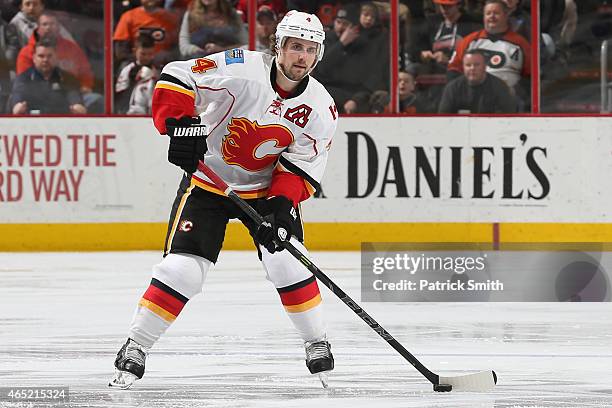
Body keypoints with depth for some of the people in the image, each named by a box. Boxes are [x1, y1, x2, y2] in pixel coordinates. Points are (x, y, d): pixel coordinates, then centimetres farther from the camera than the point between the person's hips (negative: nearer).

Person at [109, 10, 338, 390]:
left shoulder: (321, 107, -10)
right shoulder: (242, 68, -23)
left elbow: (303, 166, -9)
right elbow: (176, 78, -23)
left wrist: (282, 204, -24)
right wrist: (180, 124, -36)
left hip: (267, 186, 3)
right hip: (207, 180, -3)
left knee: (286, 260, -11)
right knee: (183, 267, -13)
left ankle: (318, 343, 9)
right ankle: (135, 350, -3)